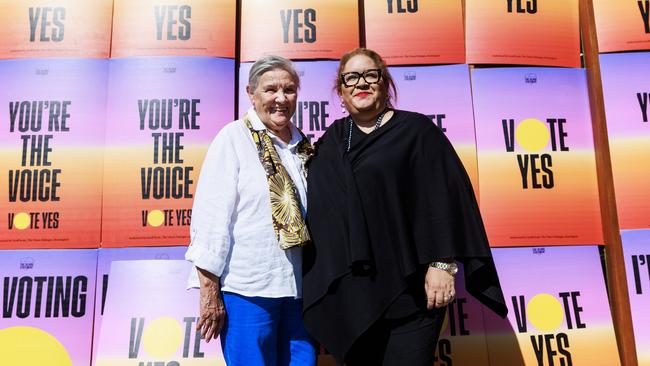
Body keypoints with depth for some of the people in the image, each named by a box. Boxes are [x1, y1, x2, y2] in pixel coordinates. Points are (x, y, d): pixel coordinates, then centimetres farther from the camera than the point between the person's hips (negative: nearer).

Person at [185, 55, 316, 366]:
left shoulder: (303, 145, 10)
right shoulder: (234, 137, -6)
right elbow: (211, 216, -10)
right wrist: (209, 292, -13)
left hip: (299, 288, 6)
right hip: (247, 290, -5)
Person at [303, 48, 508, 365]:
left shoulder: (416, 130, 0)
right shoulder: (330, 142, 13)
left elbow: (445, 196, -7)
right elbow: (317, 207, 15)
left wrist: (443, 263, -15)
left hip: (408, 288, -4)